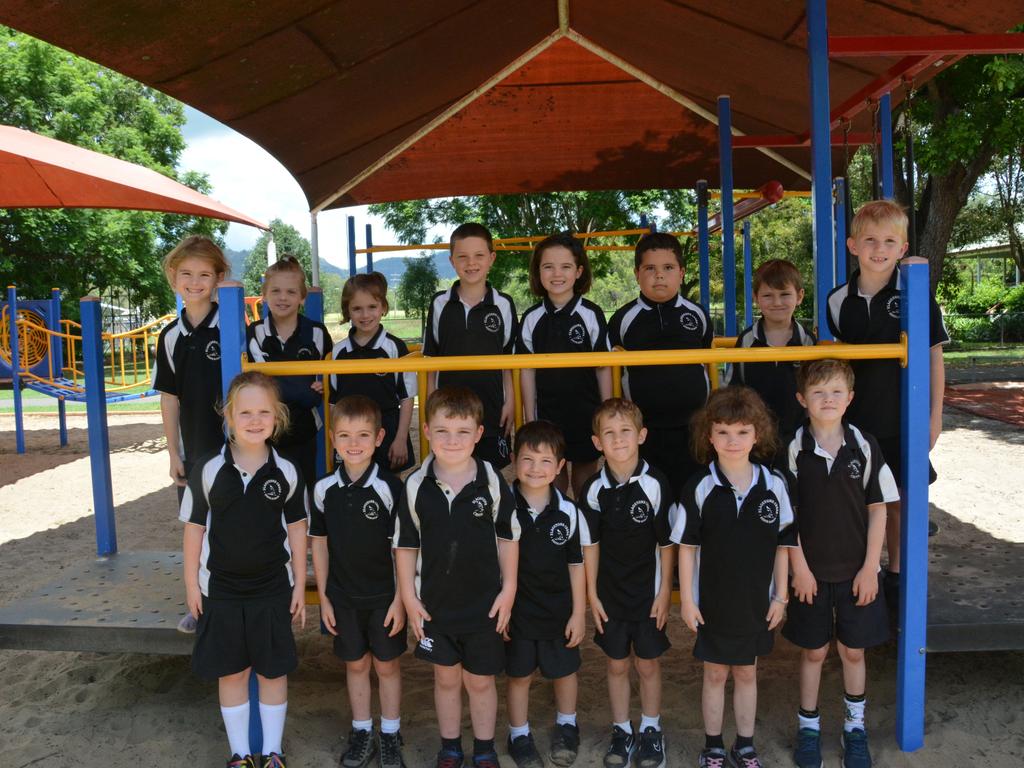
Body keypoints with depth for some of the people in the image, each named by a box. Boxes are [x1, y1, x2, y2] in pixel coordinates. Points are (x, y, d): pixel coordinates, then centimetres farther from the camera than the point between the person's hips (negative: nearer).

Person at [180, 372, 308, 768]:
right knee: (231, 673, 12)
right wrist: (191, 583, 0)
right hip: (221, 589, 0)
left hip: (272, 589, 0)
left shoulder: (286, 472, -9)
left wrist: (299, 583, 2)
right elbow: (194, 527, -2)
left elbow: (296, 527, 0)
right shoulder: (208, 469, -11)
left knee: (273, 672, 11)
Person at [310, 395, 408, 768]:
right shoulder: (324, 489, -5)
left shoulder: (390, 486, -14)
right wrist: (323, 596, 4)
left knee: (387, 664, 10)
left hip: (384, 595, -2)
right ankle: (361, 731, 33)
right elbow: (319, 543, 4)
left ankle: (390, 734, 28)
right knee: (355, 663, 16)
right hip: (343, 595, 3)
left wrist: (400, 598, -10)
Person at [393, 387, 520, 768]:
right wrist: (409, 596, 0)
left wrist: (508, 589, -1)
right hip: (434, 604, 1)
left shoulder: (493, 482, -12)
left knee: (480, 680, 13)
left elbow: (508, 537, -2)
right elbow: (405, 544, -1)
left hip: (484, 604, -1)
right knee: (446, 678, 17)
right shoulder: (415, 486, -10)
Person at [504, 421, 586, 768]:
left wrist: (579, 613, 0)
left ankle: (566, 727, 43)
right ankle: (519, 735, 35)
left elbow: (576, 564, -1)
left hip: (559, 610, 1)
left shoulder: (568, 512, -9)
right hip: (516, 609, -1)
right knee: (519, 675, 14)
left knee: (564, 671, 18)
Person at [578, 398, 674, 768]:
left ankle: (651, 730, 31)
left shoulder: (655, 484, -15)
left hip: (648, 592, -2)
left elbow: (666, 542, -8)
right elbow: (590, 544, 0)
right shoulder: (594, 489, -8)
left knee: (648, 664, 12)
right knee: (617, 665, 14)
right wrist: (592, 594, 1)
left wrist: (665, 590, -6)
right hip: (610, 593, 2)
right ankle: (621, 731, 32)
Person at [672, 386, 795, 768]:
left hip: (756, 601, 2)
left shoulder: (773, 485, -9)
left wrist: (780, 596, 1)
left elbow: (782, 544, -1)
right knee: (715, 674, 15)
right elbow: (687, 546, -8)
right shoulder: (699, 487, -14)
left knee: (746, 672, 18)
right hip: (712, 601, -1)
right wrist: (686, 599, -7)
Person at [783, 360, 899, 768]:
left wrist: (870, 567, -5)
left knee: (853, 650, 13)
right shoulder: (793, 450, -9)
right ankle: (808, 725, 29)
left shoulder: (864, 446, -6)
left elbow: (878, 509, -2)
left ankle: (855, 727, 31)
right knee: (813, 650, 12)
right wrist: (799, 567, -8)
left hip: (856, 570, 1)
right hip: (811, 570, -1)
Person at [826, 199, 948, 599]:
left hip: (903, 418, -2)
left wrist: (935, 414, -3)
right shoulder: (839, 301, -1)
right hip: (854, 419, 2)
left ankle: (896, 575, 27)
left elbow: (934, 356, -2)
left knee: (898, 501, 9)